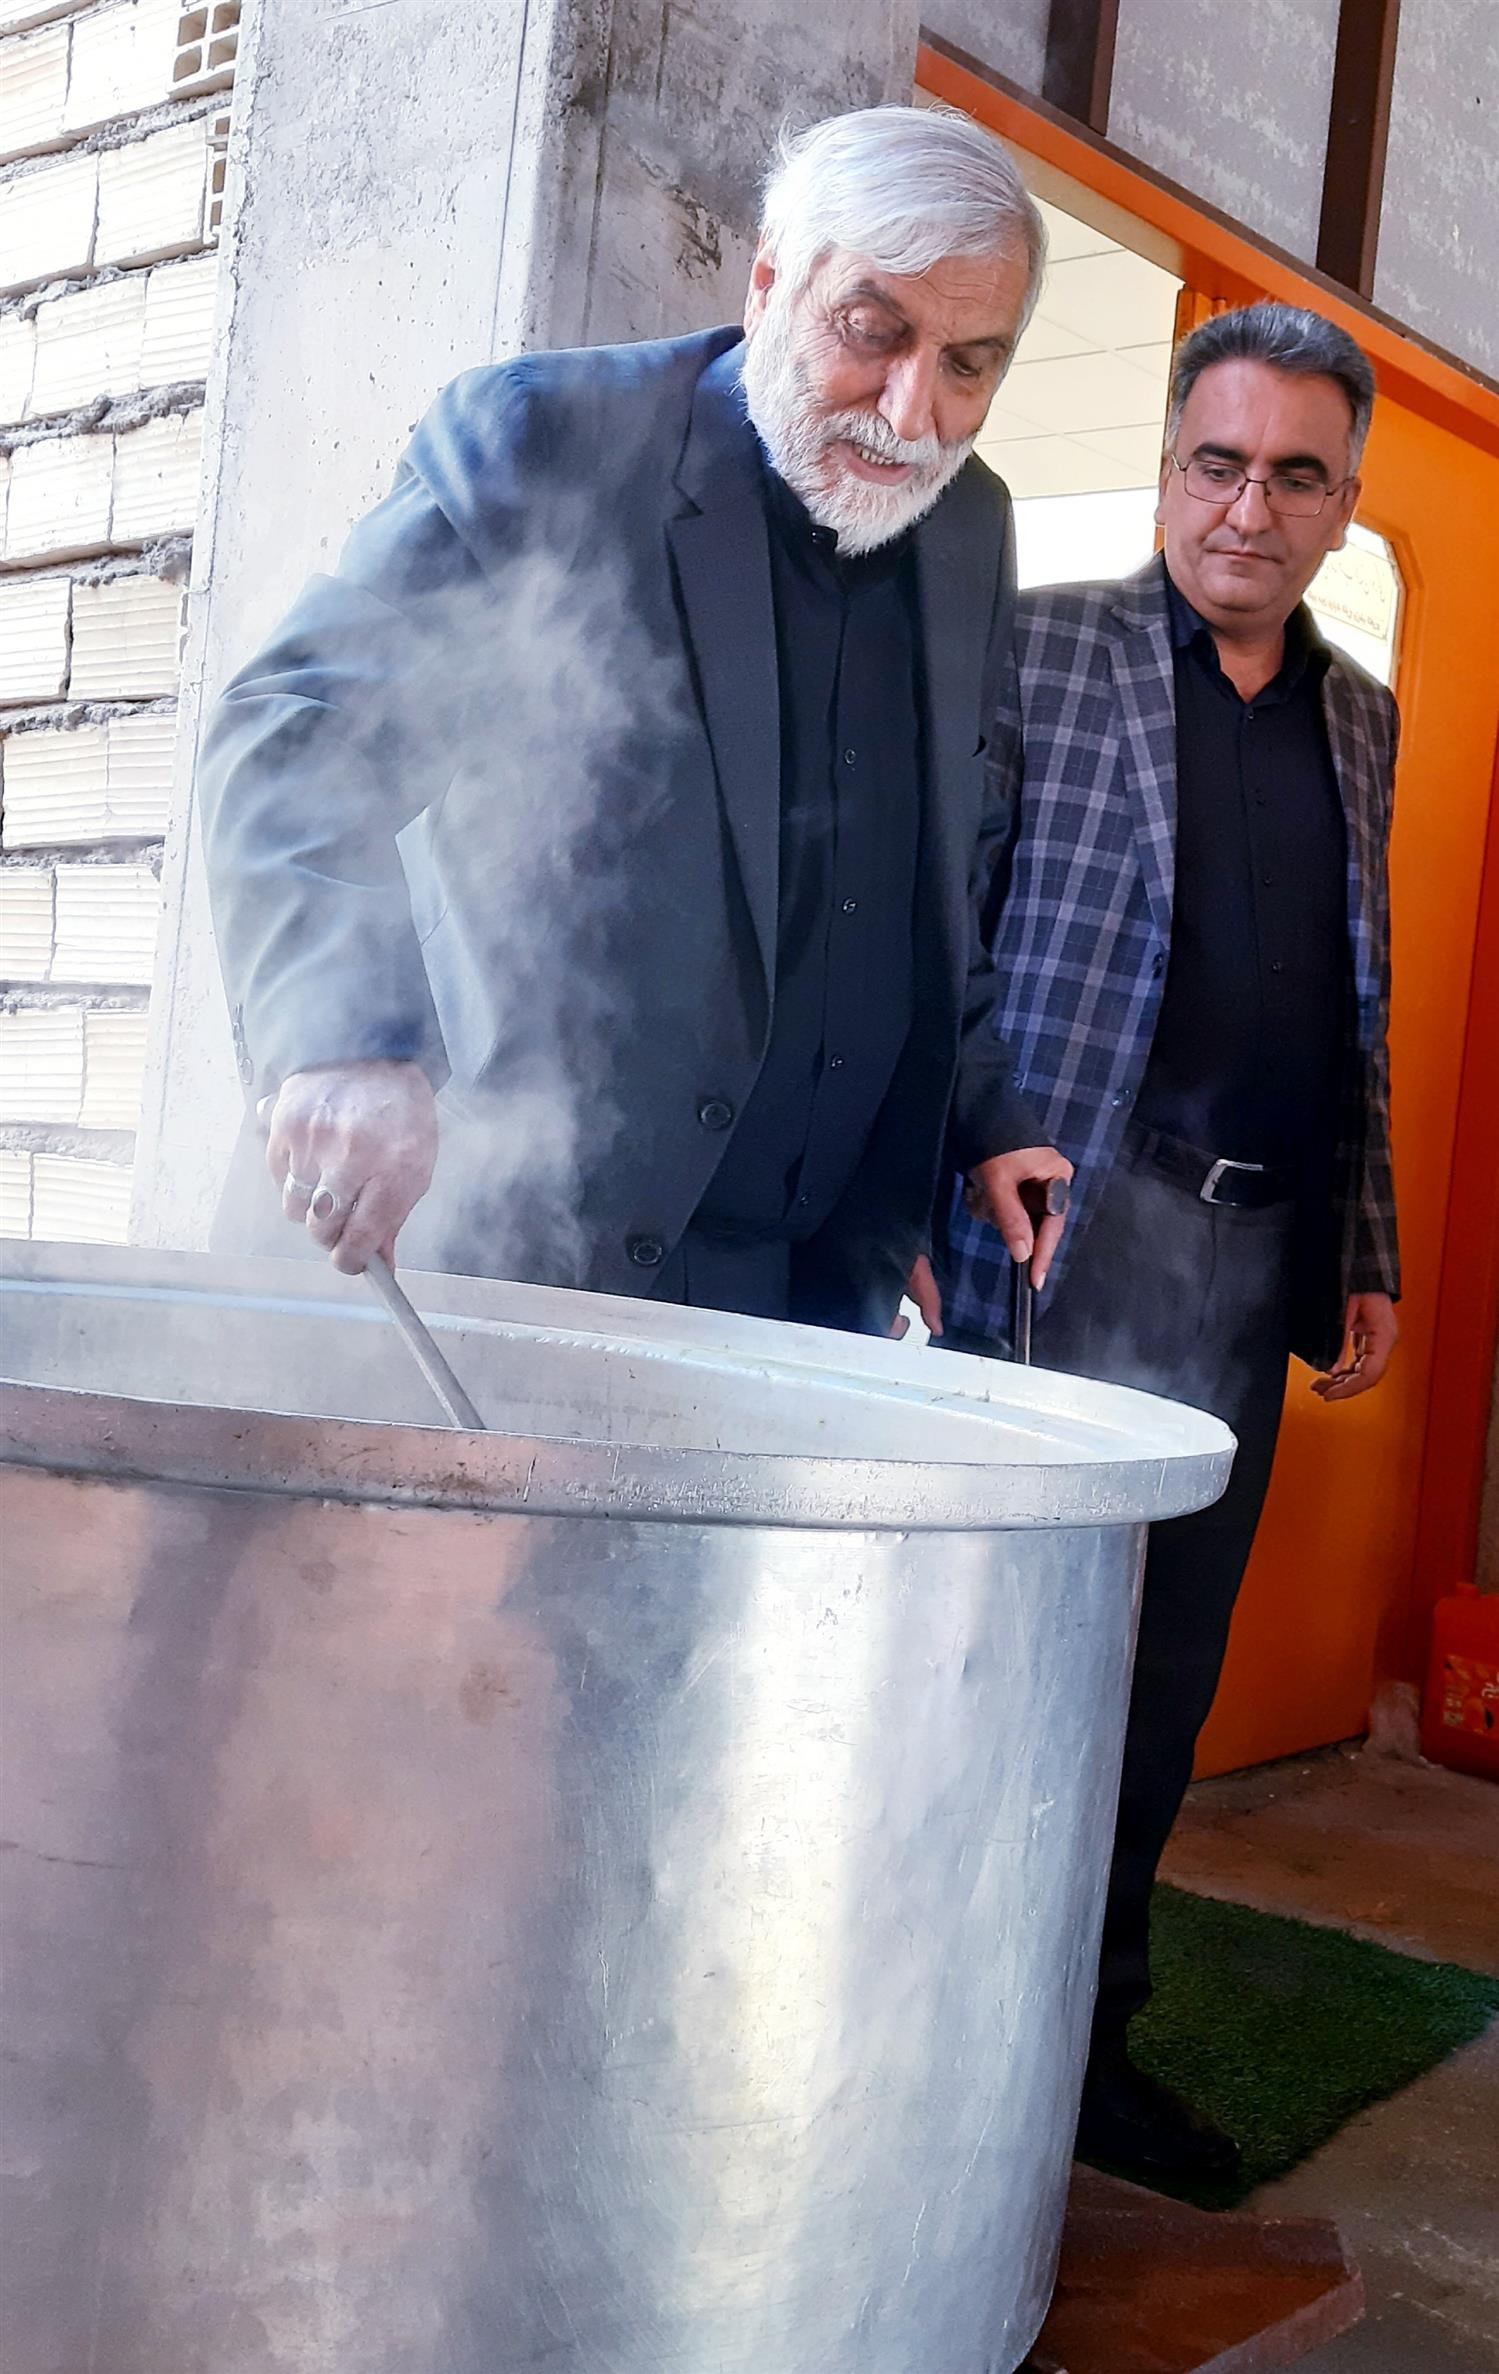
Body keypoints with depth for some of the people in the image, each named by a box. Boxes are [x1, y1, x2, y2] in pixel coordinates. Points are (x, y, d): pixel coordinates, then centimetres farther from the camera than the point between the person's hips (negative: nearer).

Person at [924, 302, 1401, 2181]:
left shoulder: (1359, 715, 17)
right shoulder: (1036, 649, 1)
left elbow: (1359, 1011, 20)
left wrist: (1367, 1256, 15)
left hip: (1257, 1264, 6)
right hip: (1075, 1231, -5)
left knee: (1162, 1677, 12)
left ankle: (1088, 2049, 26)